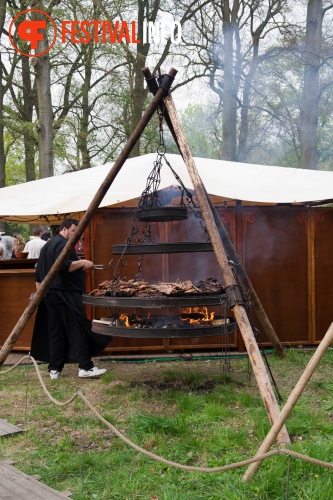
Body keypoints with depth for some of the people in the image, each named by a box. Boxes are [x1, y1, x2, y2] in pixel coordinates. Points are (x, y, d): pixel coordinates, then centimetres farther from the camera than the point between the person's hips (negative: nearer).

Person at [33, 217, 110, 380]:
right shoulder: (63, 244, -10)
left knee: (55, 332, 10)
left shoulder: (47, 245, 20)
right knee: (78, 330, -6)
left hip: (50, 294, 10)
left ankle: (55, 369, 12)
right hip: (65, 295, -10)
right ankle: (85, 367, -5)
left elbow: (39, 273, 22)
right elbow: (63, 266, -26)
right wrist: (83, 262, -16)